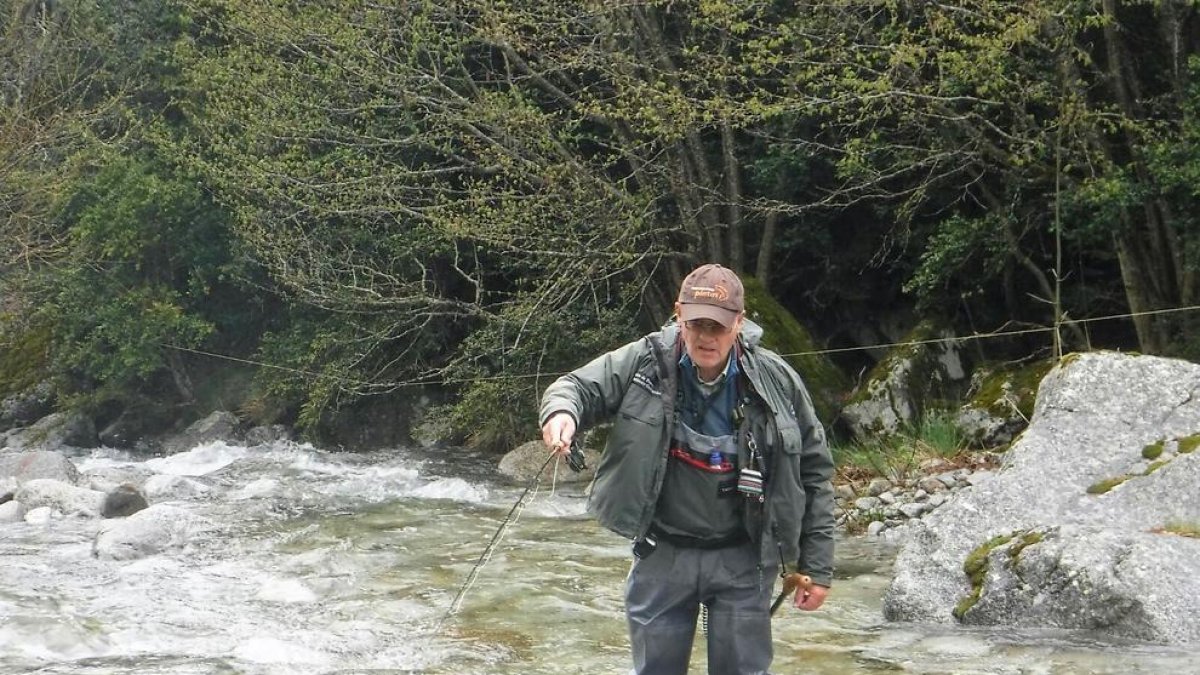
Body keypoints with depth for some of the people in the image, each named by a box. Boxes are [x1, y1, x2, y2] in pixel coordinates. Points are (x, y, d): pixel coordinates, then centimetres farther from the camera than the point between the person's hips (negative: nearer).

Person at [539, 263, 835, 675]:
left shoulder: (776, 381, -8)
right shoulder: (645, 362, -9)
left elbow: (813, 472, -1)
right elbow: (576, 386, -3)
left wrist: (817, 566, -2)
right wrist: (562, 410, -30)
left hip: (742, 559, -1)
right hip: (662, 553, 1)